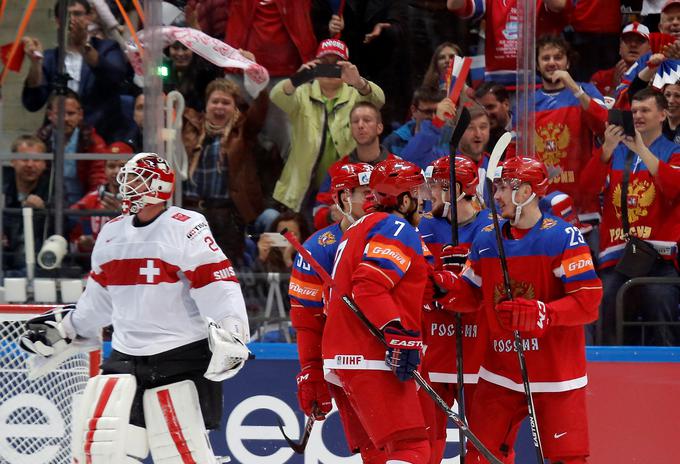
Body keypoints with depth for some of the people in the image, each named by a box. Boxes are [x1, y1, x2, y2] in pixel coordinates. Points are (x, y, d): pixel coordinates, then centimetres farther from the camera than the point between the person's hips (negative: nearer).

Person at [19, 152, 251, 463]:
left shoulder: (186, 228, -10)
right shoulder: (112, 233, 12)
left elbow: (218, 286, -16)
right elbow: (100, 296, 25)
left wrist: (231, 334, -25)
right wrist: (67, 329, 27)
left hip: (181, 356, -6)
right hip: (126, 356, 6)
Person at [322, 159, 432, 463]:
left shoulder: (360, 229, 26)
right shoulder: (398, 230, -5)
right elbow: (369, 287, -21)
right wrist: (401, 336, -26)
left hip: (340, 361, 10)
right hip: (372, 361, -10)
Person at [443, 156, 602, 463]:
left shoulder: (563, 238, -12)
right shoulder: (487, 240, 7)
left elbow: (588, 300, -17)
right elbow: (470, 296, 14)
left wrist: (542, 313, -31)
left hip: (555, 376, -6)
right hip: (501, 371, 6)